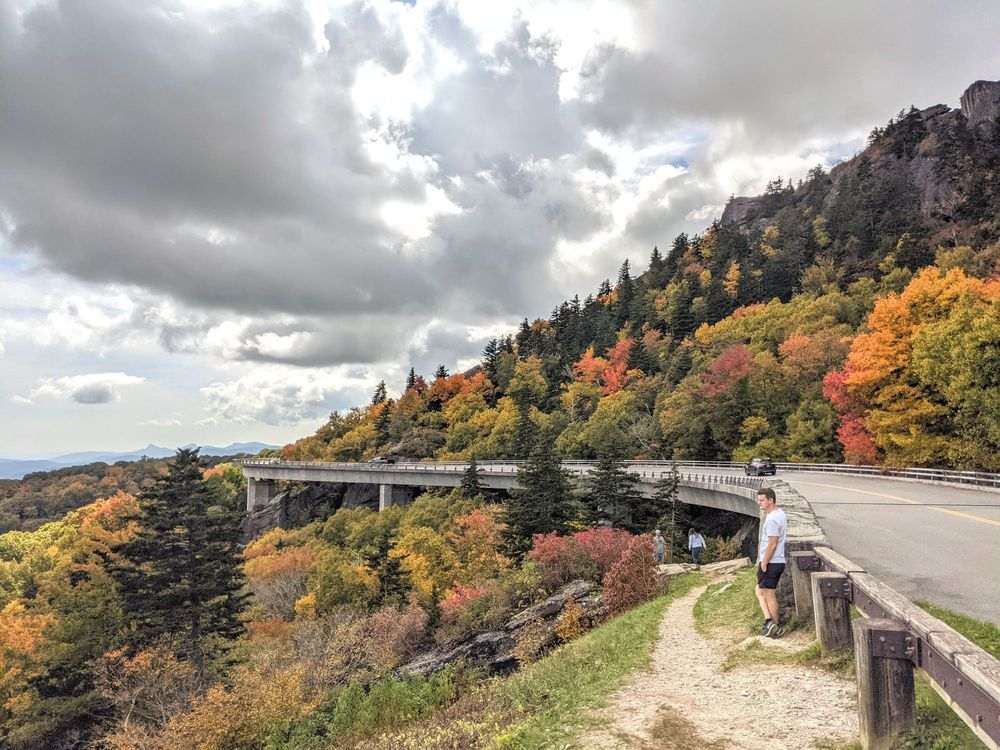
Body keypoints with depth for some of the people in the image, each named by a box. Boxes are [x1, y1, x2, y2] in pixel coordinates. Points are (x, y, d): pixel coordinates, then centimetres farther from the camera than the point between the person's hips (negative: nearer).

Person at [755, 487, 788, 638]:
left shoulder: (772, 519, -21)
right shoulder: (780, 513, 12)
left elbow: (772, 544, -23)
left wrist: (763, 563, -17)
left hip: (770, 563, -10)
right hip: (778, 562, 10)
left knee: (769, 595, 1)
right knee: (760, 591, 15)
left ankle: (776, 627, 9)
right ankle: (770, 621, 12)